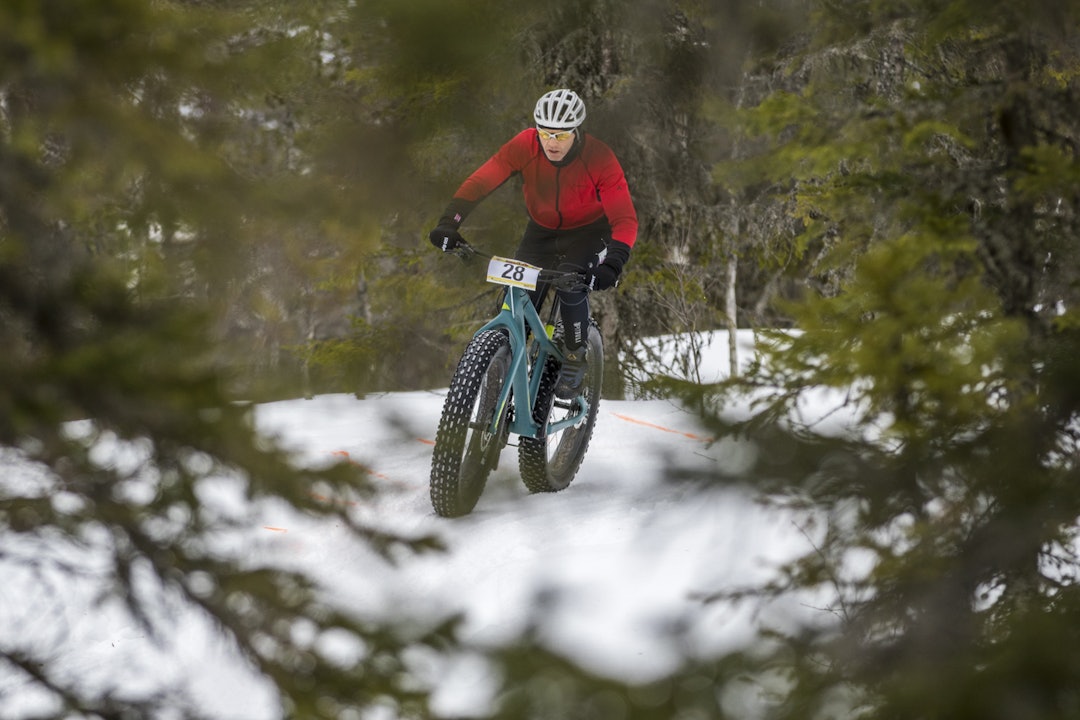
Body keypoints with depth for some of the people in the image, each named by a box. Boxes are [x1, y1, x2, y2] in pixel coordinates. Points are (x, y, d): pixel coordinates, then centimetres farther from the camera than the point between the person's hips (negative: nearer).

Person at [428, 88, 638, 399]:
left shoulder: (599, 160, -30)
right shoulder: (525, 146, -25)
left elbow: (625, 220, -33)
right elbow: (479, 182, -25)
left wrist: (613, 263, -50)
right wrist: (448, 222, -39)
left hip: (588, 232, -3)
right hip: (542, 230, 3)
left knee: (570, 285, -29)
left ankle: (576, 359, -5)